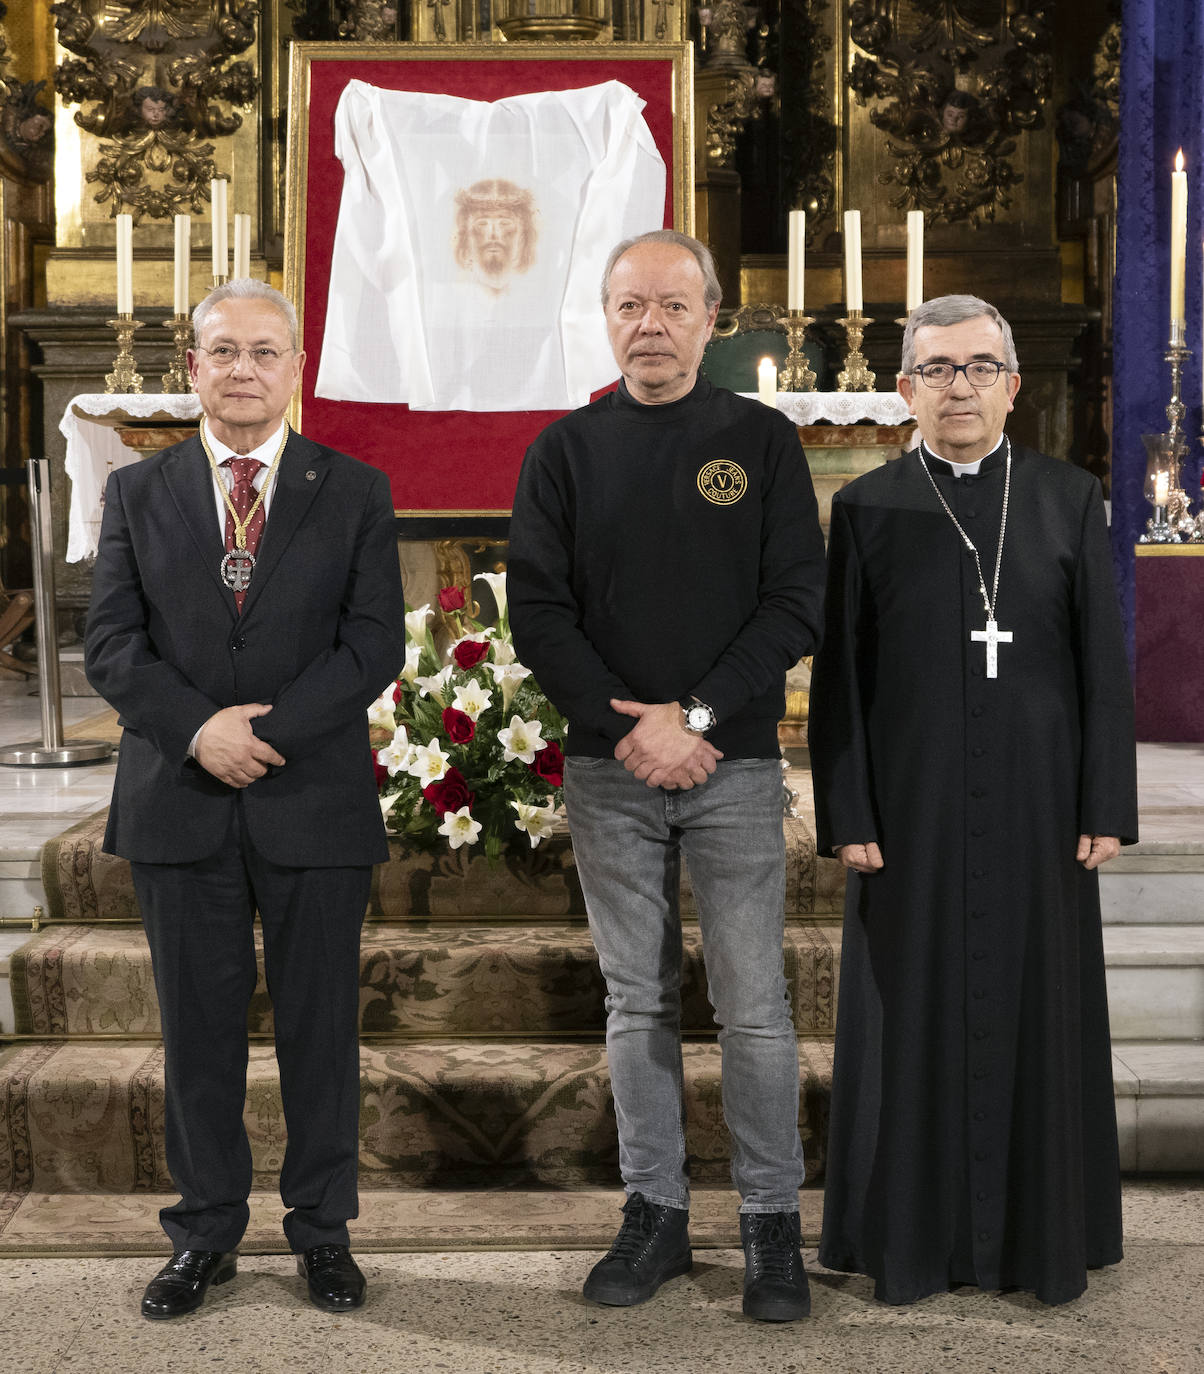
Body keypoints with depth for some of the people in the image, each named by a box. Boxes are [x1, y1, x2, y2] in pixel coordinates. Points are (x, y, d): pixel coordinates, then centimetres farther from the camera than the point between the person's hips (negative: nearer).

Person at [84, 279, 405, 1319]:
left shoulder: (355, 493, 4)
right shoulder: (137, 493, 8)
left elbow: (377, 641, -4)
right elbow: (110, 644, 2)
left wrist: (272, 729, -15)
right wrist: (197, 727, -14)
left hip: (316, 799, -1)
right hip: (179, 802, 1)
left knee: (321, 1026, 7)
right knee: (199, 1028, 10)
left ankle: (323, 1230, 23)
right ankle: (207, 1233, 24)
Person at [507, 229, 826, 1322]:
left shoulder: (762, 440, 4)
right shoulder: (565, 451, 7)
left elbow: (798, 601, -3)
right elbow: (538, 610, 1)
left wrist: (695, 716, -13)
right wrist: (625, 728, -11)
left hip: (733, 763, -1)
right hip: (609, 768, 2)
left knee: (754, 1004, 1)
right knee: (638, 1003, 9)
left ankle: (773, 1223, 15)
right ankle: (656, 1213, 21)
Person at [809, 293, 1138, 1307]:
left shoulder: (1070, 499, 5)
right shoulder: (866, 508, 2)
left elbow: (1104, 664, 3)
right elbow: (839, 676, 0)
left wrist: (1107, 808, -3)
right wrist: (846, 817, -6)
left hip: (1038, 807, 1)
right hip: (912, 810, -1)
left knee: (1039, 1012, 8)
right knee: (914, 1018, 6)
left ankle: (1042, 1234, 23)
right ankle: (914, 1235, 20)